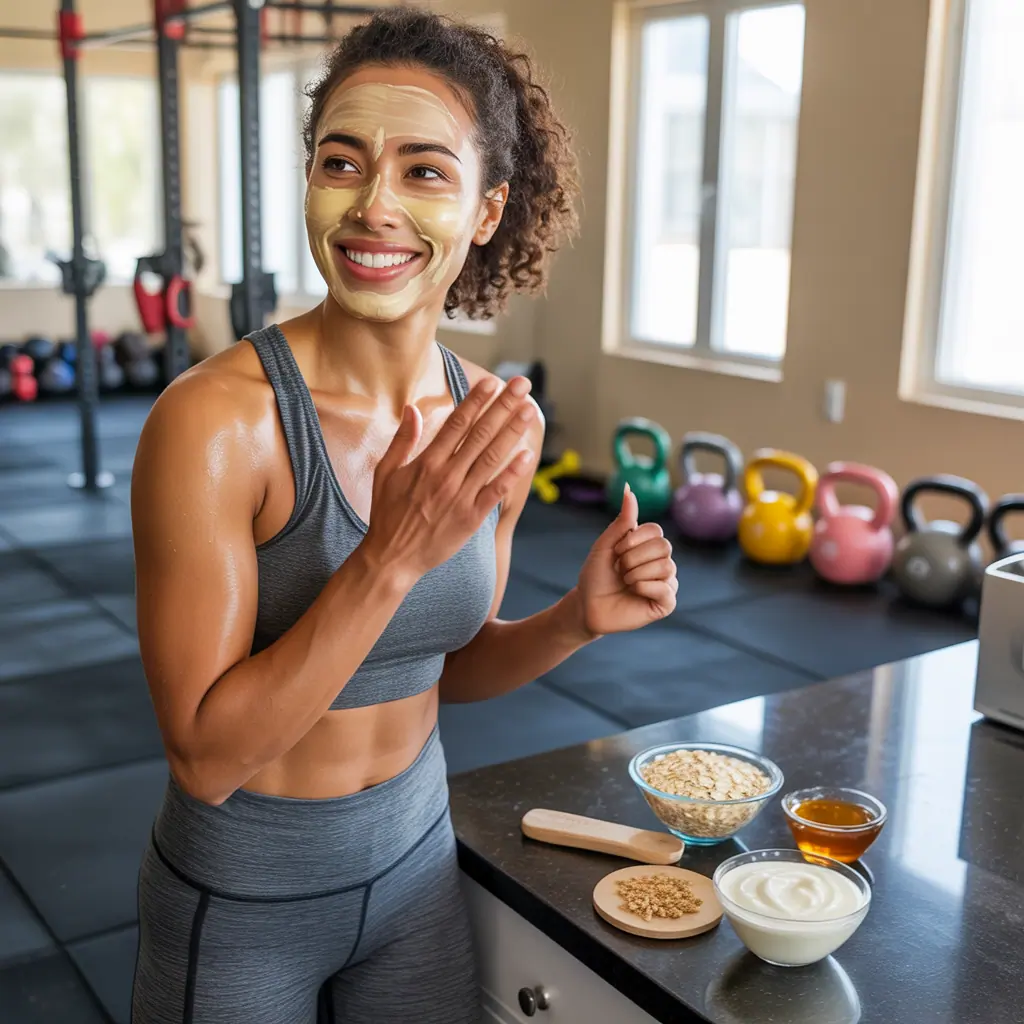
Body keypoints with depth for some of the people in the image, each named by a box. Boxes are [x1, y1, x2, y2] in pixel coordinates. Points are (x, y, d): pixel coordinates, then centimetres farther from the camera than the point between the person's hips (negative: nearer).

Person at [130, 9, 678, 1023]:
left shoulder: (500, 424, -8)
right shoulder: (213, 419, -24)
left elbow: (448, 664, 5)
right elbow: (206, 756, -23)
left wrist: (576, 620, -14)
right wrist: (391, 557, -33)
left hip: (416, 860, 5)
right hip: (240, 898, -4)